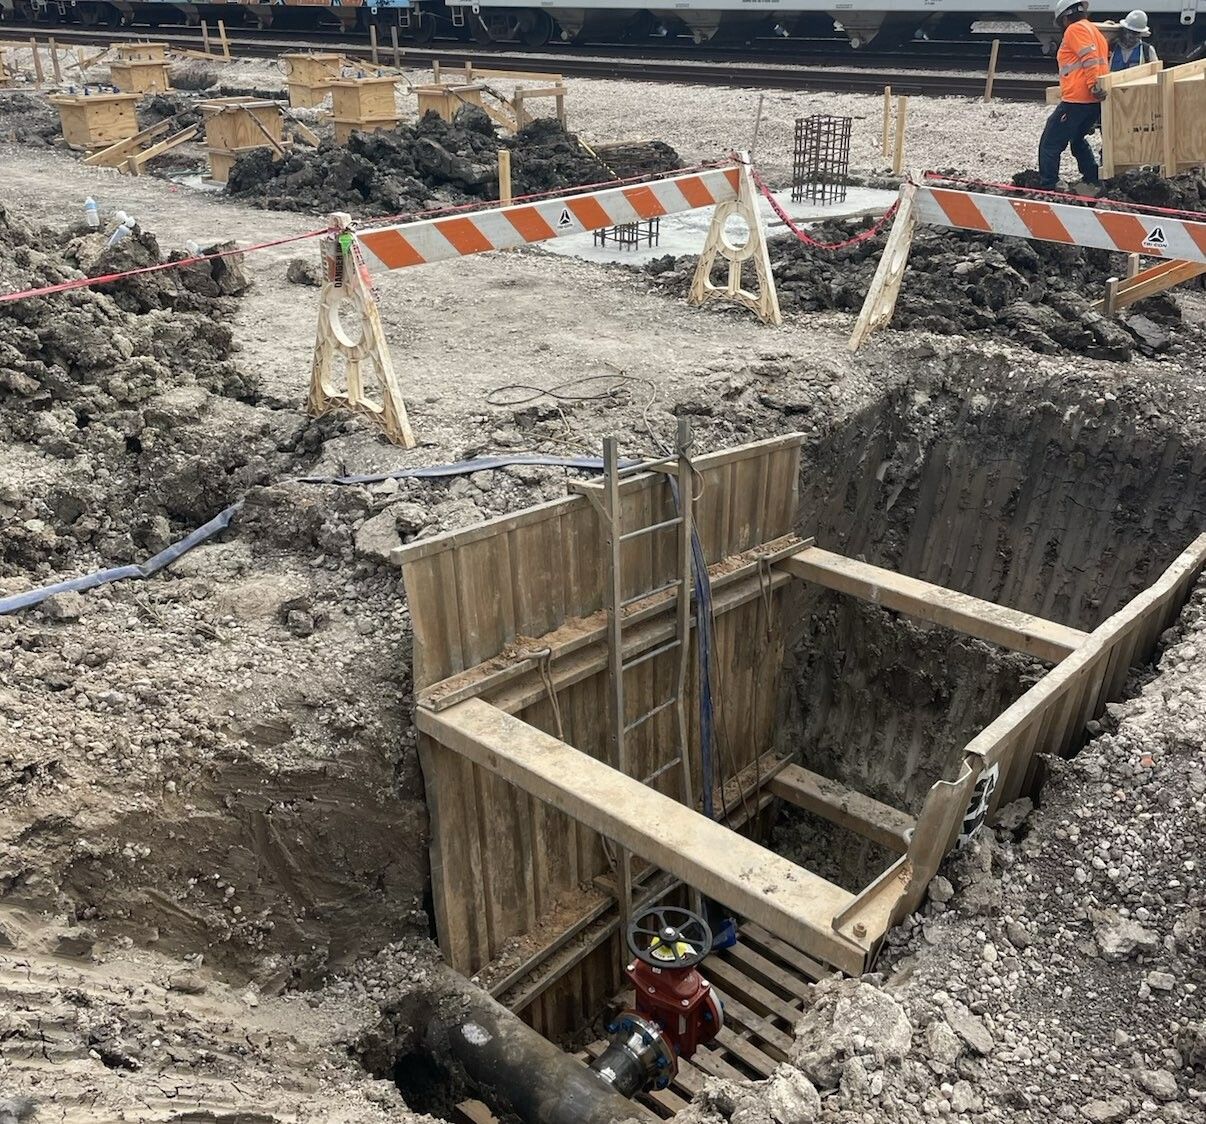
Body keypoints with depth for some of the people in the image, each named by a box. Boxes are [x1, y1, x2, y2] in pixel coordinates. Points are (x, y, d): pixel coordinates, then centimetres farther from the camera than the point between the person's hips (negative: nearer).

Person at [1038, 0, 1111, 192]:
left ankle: (1047, 188, -7)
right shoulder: (1095, 32, 24)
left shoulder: (1075, 29, -6)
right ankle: (1093, 181, 23)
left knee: (1050, 145, -3)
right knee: (1077, 139, 27)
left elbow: (1090, 58, -20)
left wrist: (1094, 85, -27)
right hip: (1096, 102, 10)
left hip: (1076, 100, -10)